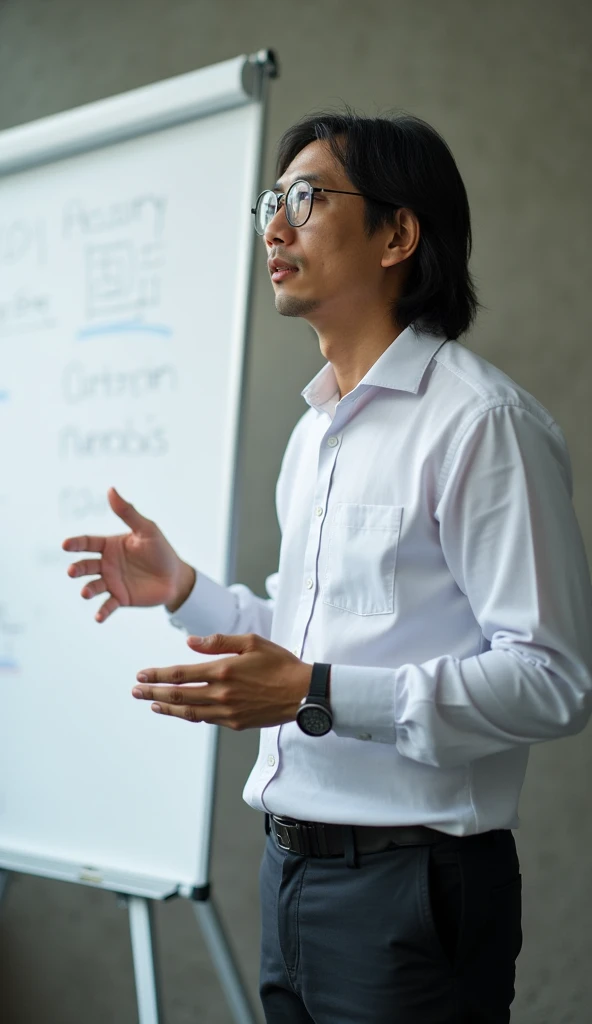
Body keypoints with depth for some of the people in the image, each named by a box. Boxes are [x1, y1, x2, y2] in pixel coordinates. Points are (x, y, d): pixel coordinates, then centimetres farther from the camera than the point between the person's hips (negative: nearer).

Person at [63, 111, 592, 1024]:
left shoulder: (482, 422, -13)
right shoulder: (315, 433, 16)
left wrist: (316, 695, -25)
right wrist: (185, 592, 8)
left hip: (409, 879, -8)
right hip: (294, 868, 8)